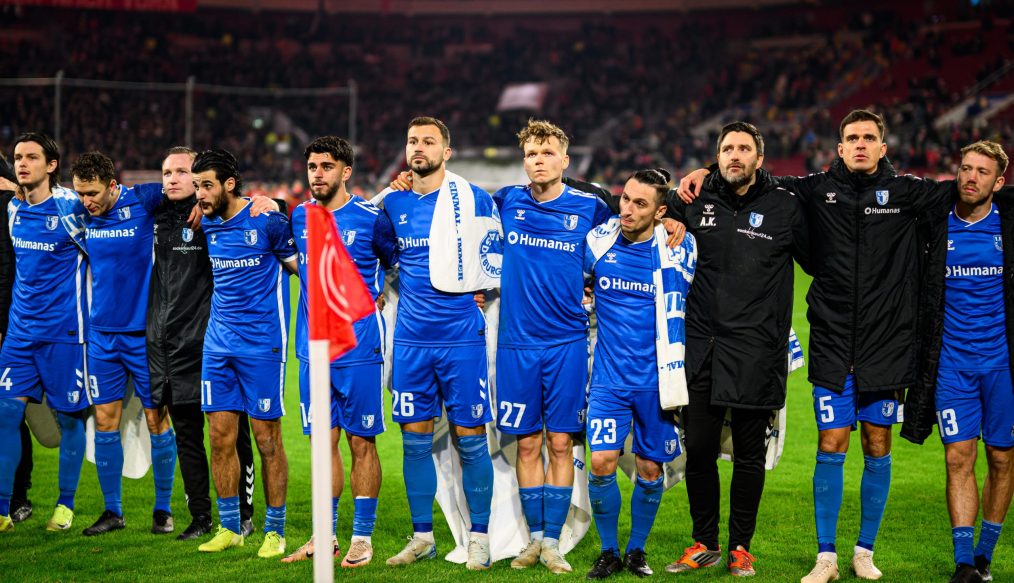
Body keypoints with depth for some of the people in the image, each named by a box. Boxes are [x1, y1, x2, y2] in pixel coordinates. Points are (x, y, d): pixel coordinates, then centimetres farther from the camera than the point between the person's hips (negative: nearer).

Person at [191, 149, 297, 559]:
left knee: (267, 439, -1)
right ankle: (229, 528, 17)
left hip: (262, 342, -6)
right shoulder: (207, 225, 7)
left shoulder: (266, 219, -11)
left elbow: (301, 265, -4)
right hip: (219, 341, 6)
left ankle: (275, 531, 10)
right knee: (221, 436, 6)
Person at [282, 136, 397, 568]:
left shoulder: (370, 218, -6)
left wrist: (374, 293, 2)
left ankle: (362, 539, 8)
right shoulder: (299, 217, 7)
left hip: (358, 348, -4)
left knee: (361, 443, 0)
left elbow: (398, 261, 6)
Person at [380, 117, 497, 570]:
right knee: (415, 439, 7)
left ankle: (479, 538, 10)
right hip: (410, 340, 4)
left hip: (462, 337, -3)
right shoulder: (392, 204, 8)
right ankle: (422, 536, 17)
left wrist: (478, 289, -1)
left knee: (470, 439, 0)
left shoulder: (474, 198, -2)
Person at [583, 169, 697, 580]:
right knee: (602, 463, -8)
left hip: (657, 379, 0)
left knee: (650, 469, 5)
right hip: (608, 376, 1)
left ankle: (637, 550, 25)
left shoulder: (679, 249, -6)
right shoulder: (597, 241, -4)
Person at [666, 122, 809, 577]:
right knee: (698, 448, 5)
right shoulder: (697, 202, 6)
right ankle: (705, 544, 20)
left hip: (756, 352, -2)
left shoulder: (785, 207, 0)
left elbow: (818, 261, 8)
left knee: (749, 454, 6)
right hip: (702, 347, 3)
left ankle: (740, 547, 19)